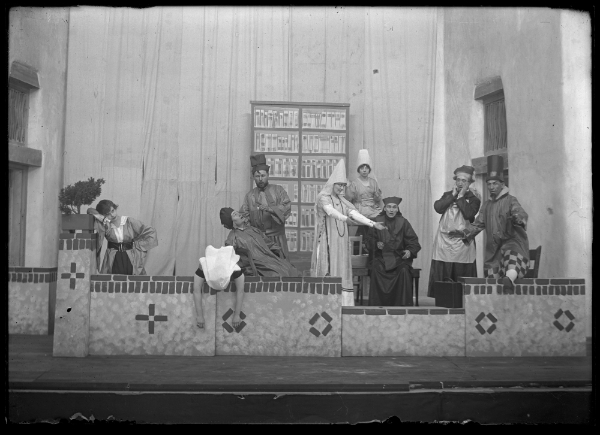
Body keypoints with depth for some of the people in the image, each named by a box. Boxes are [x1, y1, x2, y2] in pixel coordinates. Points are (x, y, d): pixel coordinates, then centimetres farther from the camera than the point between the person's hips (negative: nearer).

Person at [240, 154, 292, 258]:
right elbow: (244, 213, 5)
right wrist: (244, 216, -18)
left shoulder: (278, 190, 7)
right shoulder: (249, 195, 13)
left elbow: (287, 207, -7)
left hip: (276, 238, -1)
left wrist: (271, 209, -23)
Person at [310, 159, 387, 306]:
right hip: (327, 240, -6)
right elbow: (331, 211, -24)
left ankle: (343, 303, 3)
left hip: (340, 240, 7)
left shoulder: (342, 201, 16)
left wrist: (373, 224, -2)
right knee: (327, 271, -9)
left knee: (341, 270, 2)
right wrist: (346, 218, -42)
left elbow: (355, 214, 9)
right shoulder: (323, 198, -5)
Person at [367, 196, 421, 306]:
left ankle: (403, 305, -16)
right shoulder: (378, 221, 3)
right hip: (382, 257, 0)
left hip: (400, 257, 0)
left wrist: (410, 251, -18)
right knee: (376, 270, -28)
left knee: (404, 272, -30)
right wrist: (376, 244, -10)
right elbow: (371, 239, 12)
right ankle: (377, 306, -16)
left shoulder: (403, 222, 1)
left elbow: (413, 241, 1)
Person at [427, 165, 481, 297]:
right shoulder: (447, 195, 15)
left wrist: (461, 196, -6)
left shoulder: (473, 198, 5)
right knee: (441, 277, 1)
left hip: (462, 243, -3)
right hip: (444, 241, 3)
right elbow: (438, 207, -3)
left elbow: (468, 214, -13)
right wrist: (453, 194, -2)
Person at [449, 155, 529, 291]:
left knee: (511, 253, -39)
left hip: (511, 241, -7)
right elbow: (478, 223, 17)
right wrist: (464, 233, 0)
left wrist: (518, 218, -44)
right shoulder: (487, 205, 18)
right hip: (493, 247, 7)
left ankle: (510, 278, -63)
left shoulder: (510, 201, -1)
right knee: (491, 277, 5)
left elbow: (521, 214, -19)